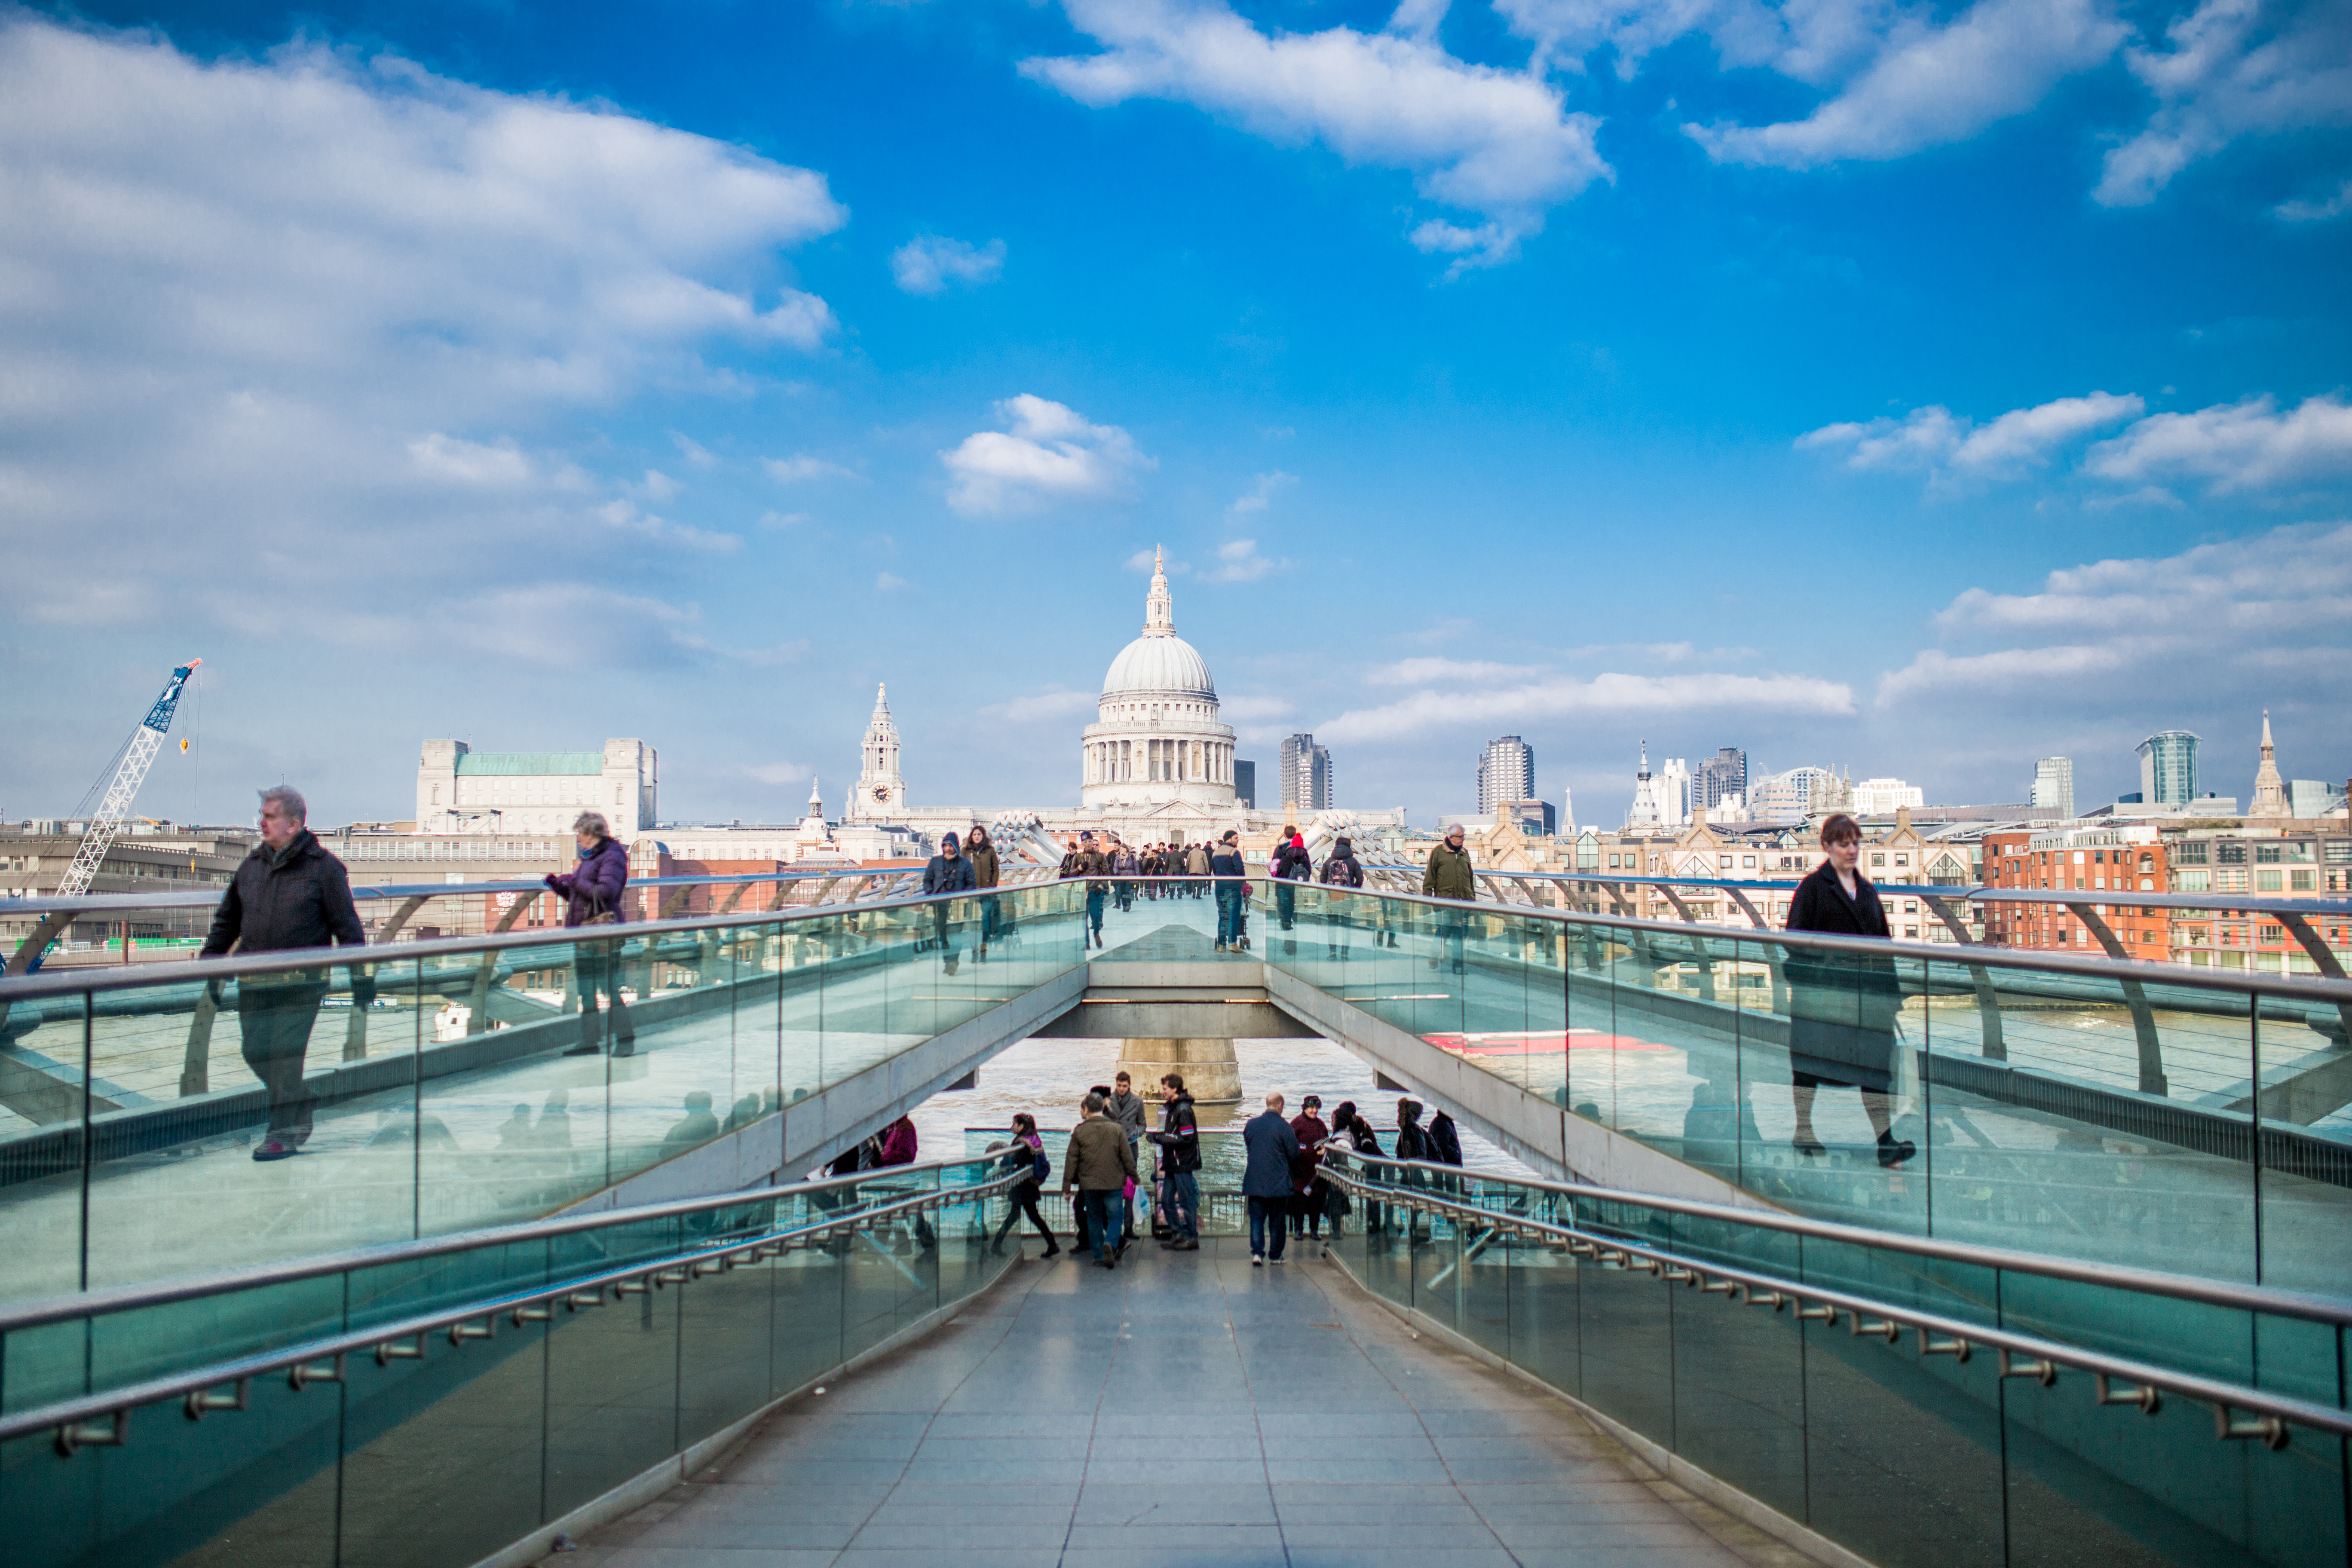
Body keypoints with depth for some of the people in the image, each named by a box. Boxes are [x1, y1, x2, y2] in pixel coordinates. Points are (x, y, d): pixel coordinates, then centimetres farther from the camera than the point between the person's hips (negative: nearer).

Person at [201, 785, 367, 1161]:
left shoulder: (324, 867, -3)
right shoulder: (252, 865, 12)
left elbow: (347, 926, -3)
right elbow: (227, 919, 20)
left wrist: (360, 976, -5)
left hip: (301, 981, -5)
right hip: (254, 981, 6)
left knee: (286, 1053, -6)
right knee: (255, 1051, 6)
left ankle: (284, 1132, 4)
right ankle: (301, 1104, 27)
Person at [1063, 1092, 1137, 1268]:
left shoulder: (1079, 1131, -2)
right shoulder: (1116, 1129, 0)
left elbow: (1071, 1160, 0)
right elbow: (1127, 1157, 2)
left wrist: (1067, 1187, 6)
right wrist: (1134, 1179, 11)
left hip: (1089, 1184, 0)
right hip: (1114, 1183, 0)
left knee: (1094, 1218, 14)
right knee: (1115, 1215, 8)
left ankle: (1100, 1256, 14)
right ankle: (1111, 1243, -19)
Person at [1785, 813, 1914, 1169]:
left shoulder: (1867, 891, 15)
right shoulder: (1813, 887, -3)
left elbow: (1884, 943, 18)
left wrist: (1890, 990, 12)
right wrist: (1801, 984, -17)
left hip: (1865, 992, 5)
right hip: (1822, 990, -5)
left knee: (1875, 1063, -1)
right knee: (1809, 1060, 6)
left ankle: (1885, 1141, -4)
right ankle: (1803, 1131, 20)